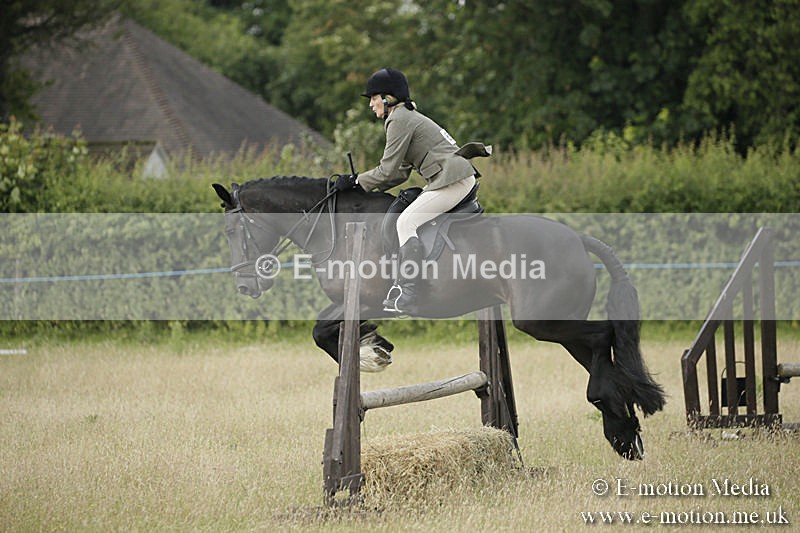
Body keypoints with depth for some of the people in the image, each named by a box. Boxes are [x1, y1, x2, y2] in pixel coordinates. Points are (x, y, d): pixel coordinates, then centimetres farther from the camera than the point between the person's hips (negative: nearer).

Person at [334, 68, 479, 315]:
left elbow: (388, 170, -10)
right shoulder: (407, 117, 23)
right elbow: (401, 172, 23)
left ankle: (407, 296, -22)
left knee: (407, 222, -14)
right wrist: (367, 189, 18)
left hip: (452, 180, -11)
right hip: (461, 179, 11)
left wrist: (357, 182, 2)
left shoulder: (400, 120, -9)